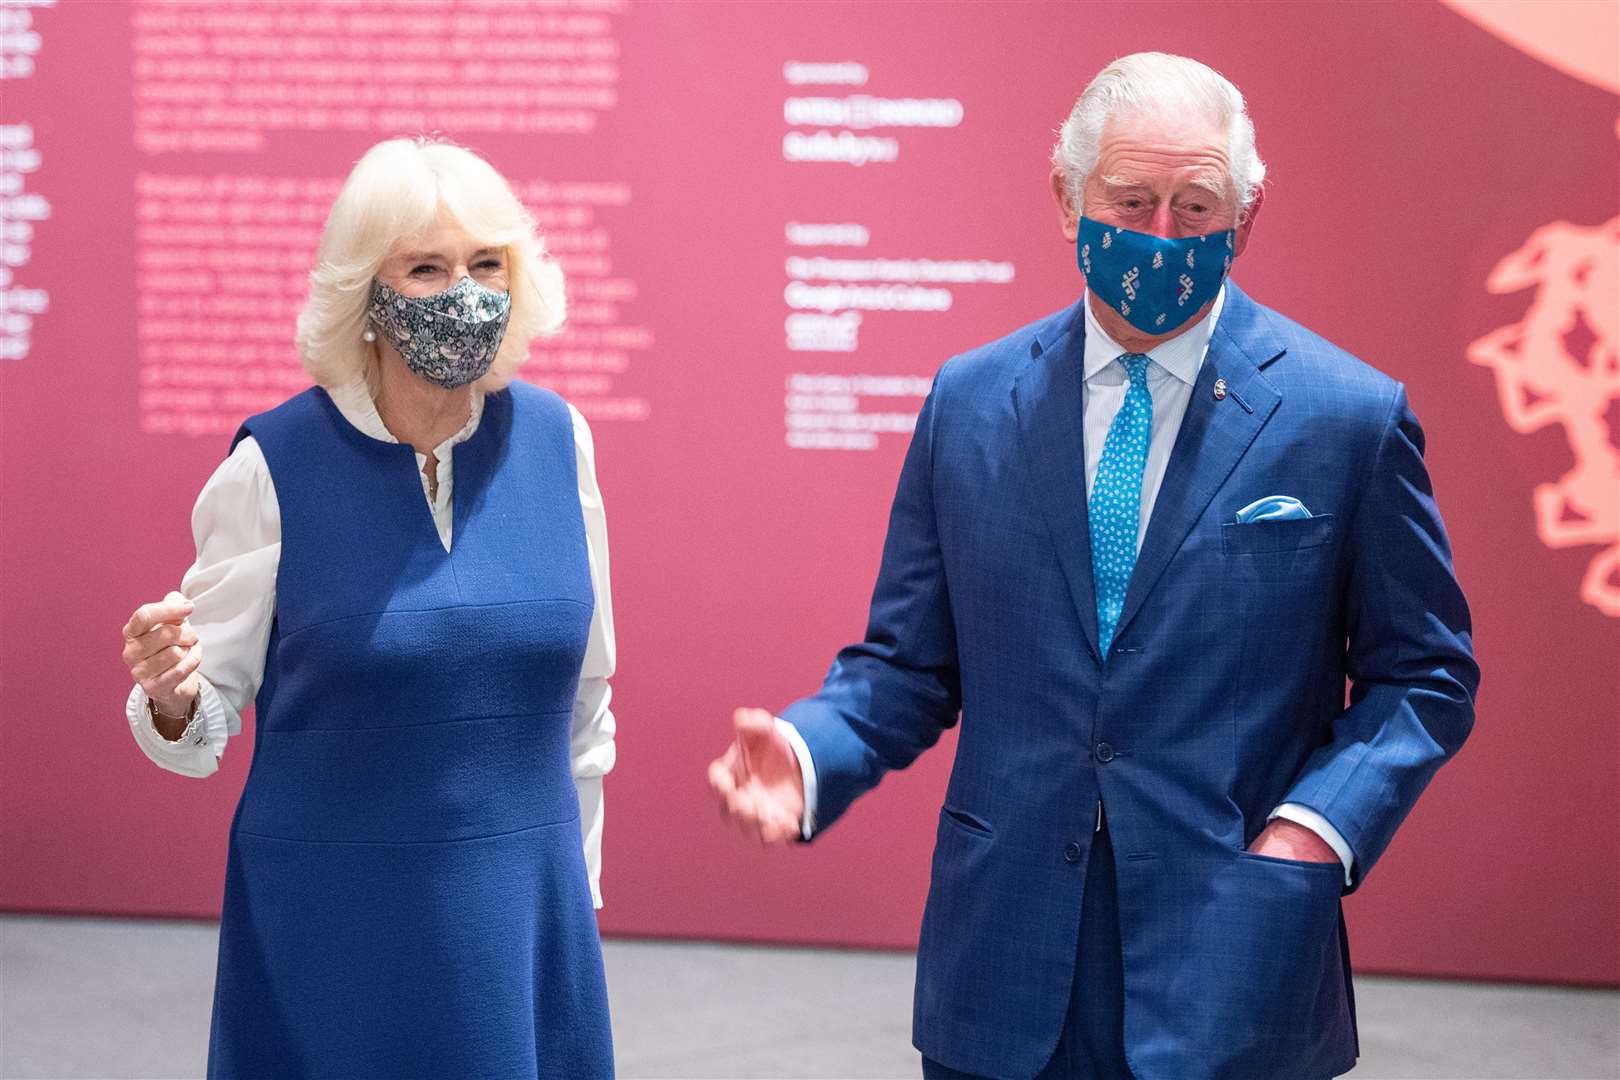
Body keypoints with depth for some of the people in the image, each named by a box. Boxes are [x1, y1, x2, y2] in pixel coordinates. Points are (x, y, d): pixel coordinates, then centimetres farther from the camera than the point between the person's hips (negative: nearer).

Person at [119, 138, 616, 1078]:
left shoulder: (556, 440, 1)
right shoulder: (274, 465, -8)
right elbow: (204, 723, -3)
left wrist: (576, 880, 13)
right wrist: (169, 696, -24)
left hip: (527, 921, 3)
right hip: (331, 923, -3)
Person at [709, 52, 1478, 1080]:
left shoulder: (1350, 416, -3)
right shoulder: (970, 403, 5)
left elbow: (1426, 676, 3)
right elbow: (910, 662, 8)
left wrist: (1318, 826, -12)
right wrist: (807, 751, -12)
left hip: (1231, 976, -2)